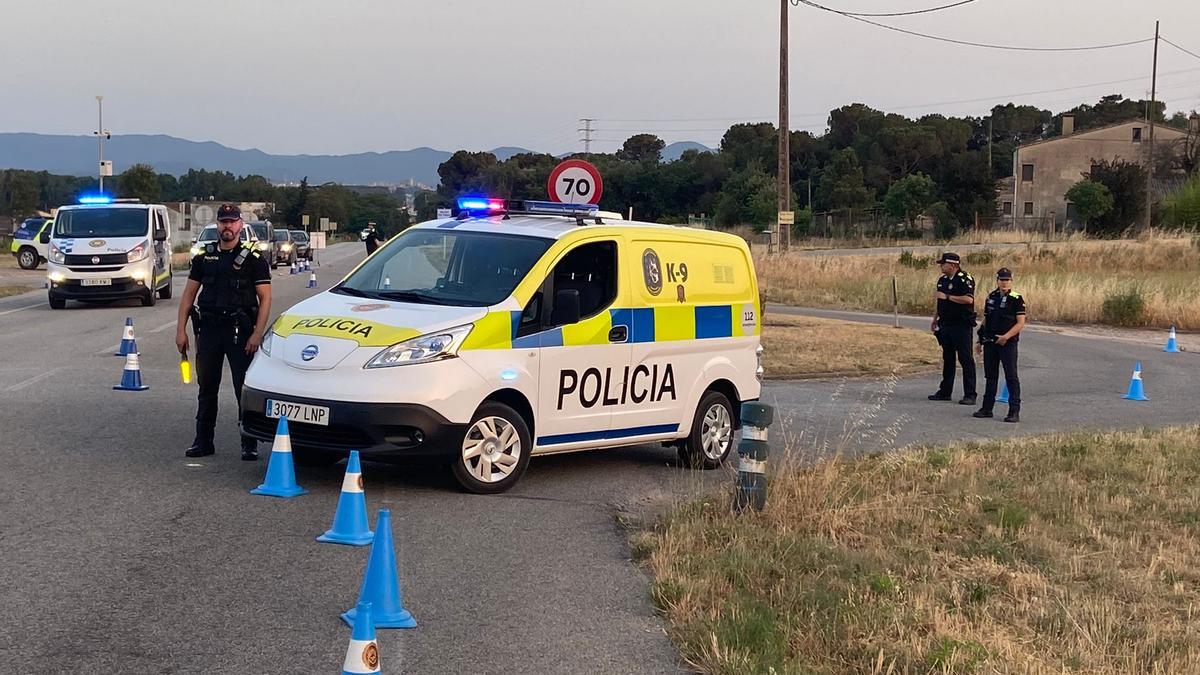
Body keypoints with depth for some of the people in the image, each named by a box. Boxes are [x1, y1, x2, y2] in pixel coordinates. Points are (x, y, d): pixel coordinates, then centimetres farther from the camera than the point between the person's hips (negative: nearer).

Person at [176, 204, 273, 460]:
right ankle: (203, 442, 17)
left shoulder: (253, 258, 1)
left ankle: (250, 444, 3)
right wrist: (181, 329, 4)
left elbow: (265, 298, -3)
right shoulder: (204, 257, 12)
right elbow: (189, 294, 13)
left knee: (245, 389, -2)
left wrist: (257, 334, -13)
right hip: (208, 330, 4)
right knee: (207, 388, 9)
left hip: (240, 330, -4)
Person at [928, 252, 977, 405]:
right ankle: (945, 392, 21)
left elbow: (968, 299, -25)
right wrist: (935, 320, 22)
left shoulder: (965, 279, -12)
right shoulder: (942, 280, 14)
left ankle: (970, 395, -3)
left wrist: (947, 296, -22)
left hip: (962, 325, -8)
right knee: (947, 359, 14)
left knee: (965, 359, -5)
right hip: (946, 324, 8)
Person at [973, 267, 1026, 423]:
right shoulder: (991, 297, 11)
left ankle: (1014, 411, -5)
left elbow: (1021, 323, -10)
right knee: (990, 376, 11)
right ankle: (987, 408, 19)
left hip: (1008, 343, -6)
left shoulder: (1016, 299, -5)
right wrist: (981, 340, 14)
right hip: (990, 343, 6)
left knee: (1011, 376, -6)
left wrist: (1006, 337, -19)